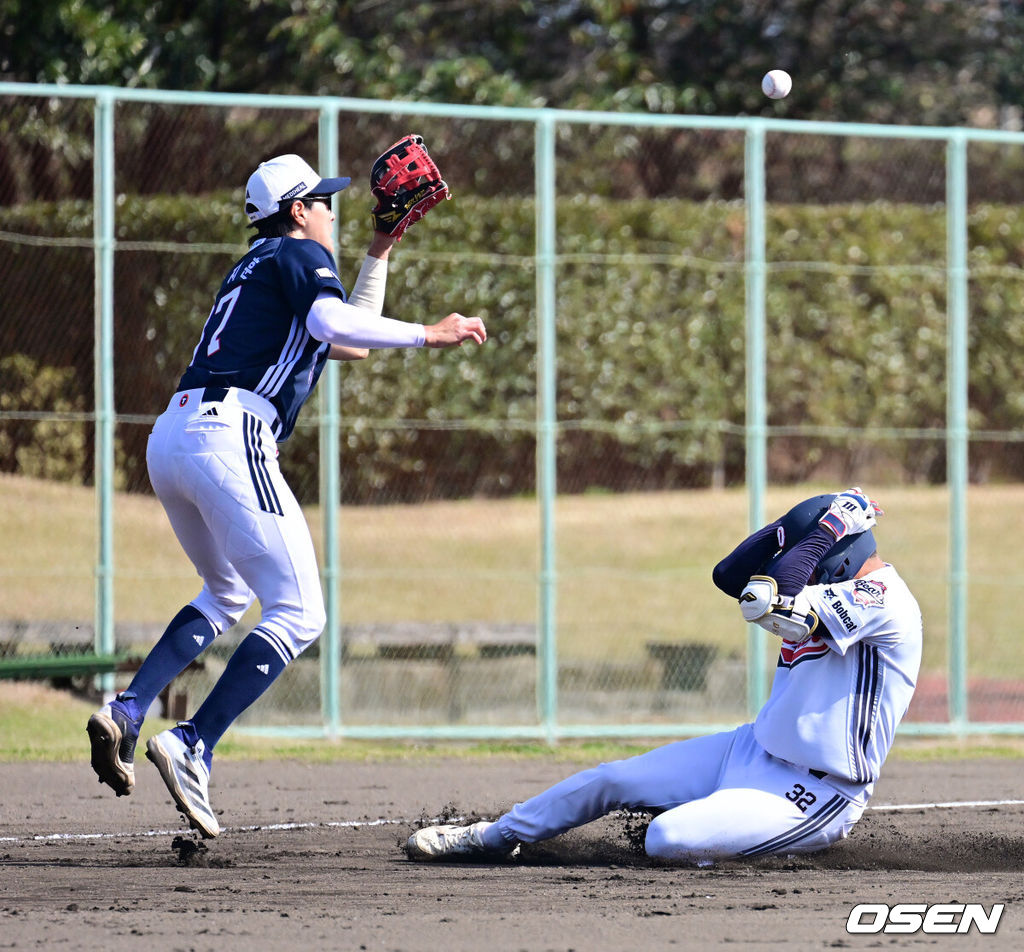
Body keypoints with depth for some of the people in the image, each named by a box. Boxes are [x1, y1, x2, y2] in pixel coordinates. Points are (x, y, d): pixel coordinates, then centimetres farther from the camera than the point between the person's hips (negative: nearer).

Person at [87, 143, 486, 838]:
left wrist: (382, 248, 40)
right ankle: (193, 747, -20)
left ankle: (128, 712, 10)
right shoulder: (302, 256, 5)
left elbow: (348, 344, 40)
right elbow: (332, 321, -17)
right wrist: (425, 336, -14)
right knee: (298, 616, -8)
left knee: (229, 595, 29)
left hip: (169, 439, 9)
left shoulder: (255, 268, 31)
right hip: (229, 435, -9)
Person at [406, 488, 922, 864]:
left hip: (815, 794, -10)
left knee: (666, 838, -26)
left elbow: (767, 603, -28)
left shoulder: (882, 601, -20)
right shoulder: (828, 588, 10)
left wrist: (824, 530, -19)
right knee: (611, 780, 7)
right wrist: (795, 521, 1)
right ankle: (494, 836, 26)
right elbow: (730, 575, 10)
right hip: (753, 751, 10)